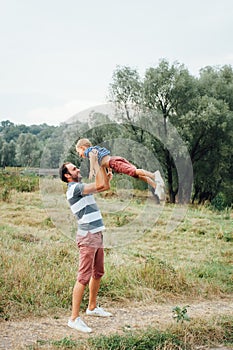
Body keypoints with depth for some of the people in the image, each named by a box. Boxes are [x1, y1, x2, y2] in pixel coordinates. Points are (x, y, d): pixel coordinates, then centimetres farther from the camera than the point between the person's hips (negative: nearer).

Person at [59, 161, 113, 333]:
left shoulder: (82, 187, 17)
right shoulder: (74, 188, -14)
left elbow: (106, 185, 26)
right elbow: (100, 185, -22)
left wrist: (106, 169, 17)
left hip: (97, 236, 10)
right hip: (88, 237, -10)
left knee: (98, 273, 20)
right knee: (84, 277, -11)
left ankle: (92, 307, 34)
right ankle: (74, 318, -9)